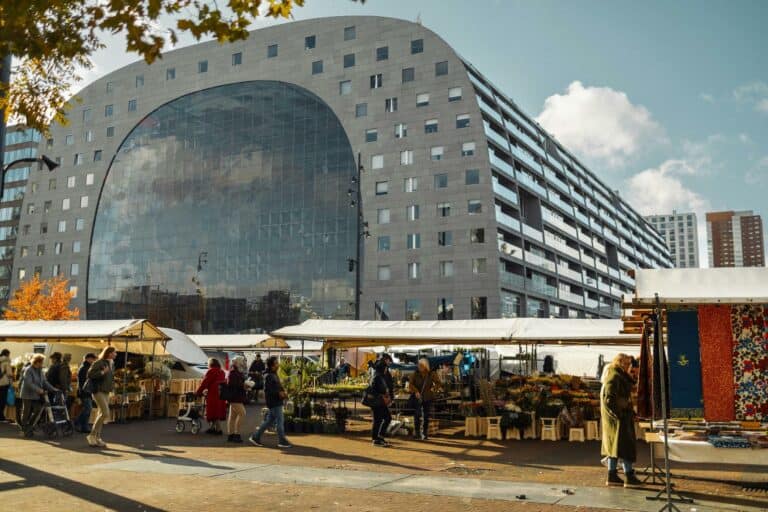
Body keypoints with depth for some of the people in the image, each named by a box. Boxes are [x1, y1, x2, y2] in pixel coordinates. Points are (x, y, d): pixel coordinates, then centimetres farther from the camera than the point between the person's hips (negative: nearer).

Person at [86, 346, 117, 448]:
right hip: (99, 391, -8)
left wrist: (112, 386, 15)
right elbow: (89, 374, -18)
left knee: (101, 414, 10)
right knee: (105, 413, -16)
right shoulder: (99, 363, -12)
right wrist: (102, 372, -24)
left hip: (106, 392, 9)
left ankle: (97, 438, 15)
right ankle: (92, 435, -7)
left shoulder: (112, 364, 13)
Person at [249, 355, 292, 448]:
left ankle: (255, 437, 21)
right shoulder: (268, 376, -16)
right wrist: (279, 393, -19)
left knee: (269, 421, 14)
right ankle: (282, 441, 4)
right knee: (279, 421, -3)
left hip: (277, 402, 10)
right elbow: (267, 390, -22)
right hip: (274, 402, -10)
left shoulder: (274, 375, 15)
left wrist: (283, 392, 7)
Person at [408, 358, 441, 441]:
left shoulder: (431, 374, -3)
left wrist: (434, 389, -6)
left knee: (426, 416, 7)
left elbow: (438, 382, 8)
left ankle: (425, 433, 17)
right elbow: (410, 383, 0)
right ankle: (417, 432, 0)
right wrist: (415, 391, -13)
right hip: (418, 397, -1)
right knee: (417, 414, -10)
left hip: (428, 397, 1)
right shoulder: (416, 374, -4)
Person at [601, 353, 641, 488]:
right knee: (625, 445, -6)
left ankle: (612, 476, 14)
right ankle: (629, 477, -3)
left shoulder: (619, 376, 17)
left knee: (614, 445, 10)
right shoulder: (614, 377, -16)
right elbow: (609, 399, -23)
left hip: (619, 417, 10)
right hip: (618, 418, -10)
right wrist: (619, 414, -22)